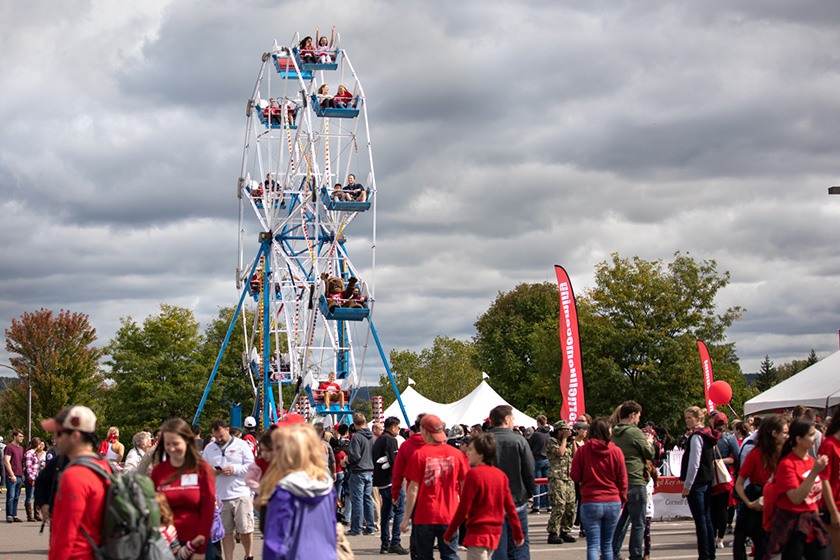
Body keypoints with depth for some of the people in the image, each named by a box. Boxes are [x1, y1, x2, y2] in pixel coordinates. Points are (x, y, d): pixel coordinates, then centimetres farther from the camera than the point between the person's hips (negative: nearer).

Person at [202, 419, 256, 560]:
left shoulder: (241, 445, 3)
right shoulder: (209, 449, 12)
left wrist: (234, 469, -14)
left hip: (240, 495, -2)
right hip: (219, 497, 2)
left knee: (245, 529, 1)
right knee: (225, 532, 4)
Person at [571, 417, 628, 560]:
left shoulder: (583, 450, -5)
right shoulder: (616, 451, -2)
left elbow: (575, 477, 0)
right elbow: (623, 480, 3)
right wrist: (622, 502, 14)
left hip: (590, 503, -2)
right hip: (613, 503, 2)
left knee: (592, 545, -2)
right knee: (607, 545, 12)